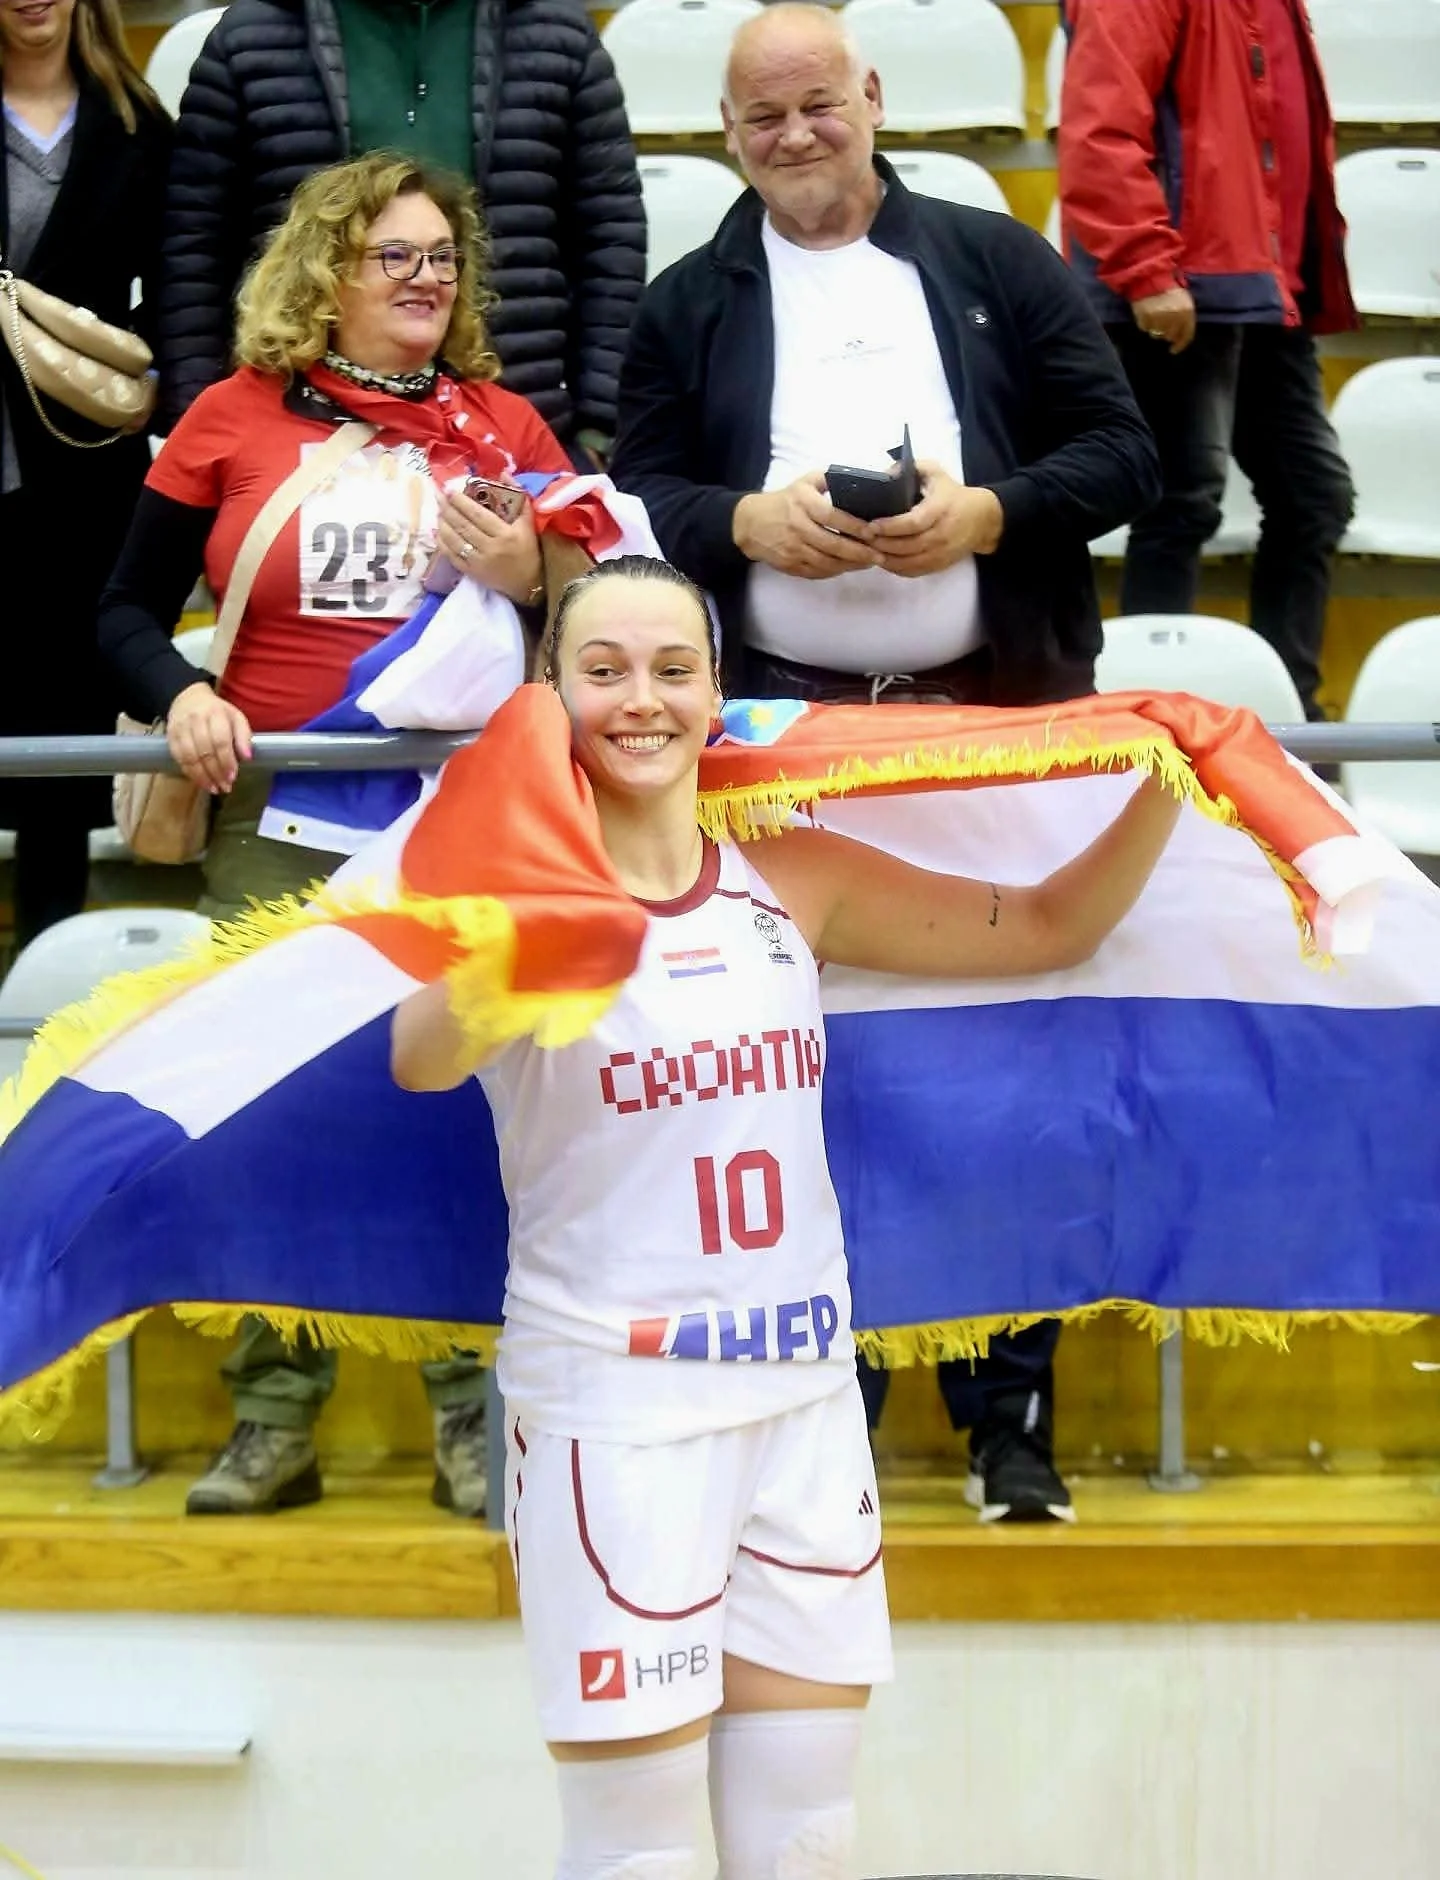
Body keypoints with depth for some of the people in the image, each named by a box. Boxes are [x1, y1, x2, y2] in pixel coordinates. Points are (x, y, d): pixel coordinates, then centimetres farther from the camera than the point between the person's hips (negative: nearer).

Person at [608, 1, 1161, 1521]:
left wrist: (986, 511, -11)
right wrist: (748, 521, -12)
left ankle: (1010, 1410, 8)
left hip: (993, 715, -1)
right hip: (782, 731, 1)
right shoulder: (686, 308, 12)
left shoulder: (999, 265, 9)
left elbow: (1120, 454, 6)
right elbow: (640, 495, 8)